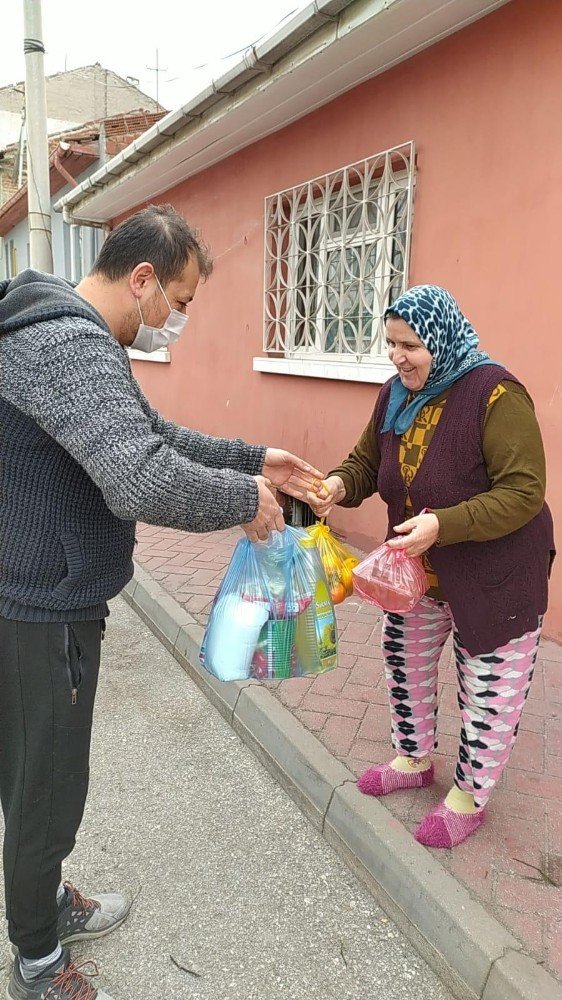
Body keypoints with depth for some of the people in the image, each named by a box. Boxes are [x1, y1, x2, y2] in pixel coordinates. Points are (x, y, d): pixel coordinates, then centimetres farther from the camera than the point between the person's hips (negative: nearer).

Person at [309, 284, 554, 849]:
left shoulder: (495, 394, -24)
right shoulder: (396, 396, -1)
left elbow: (523, 493, -26)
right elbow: (366, 461, 6)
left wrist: (443, 525, -35)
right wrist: (341, 485, -17)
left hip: (494, 574, -7)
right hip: (416, 569, 7)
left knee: (488, 687, 8)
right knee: (405, 659, 20)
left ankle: (469, 795, 32)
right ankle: (413, 760, 45)